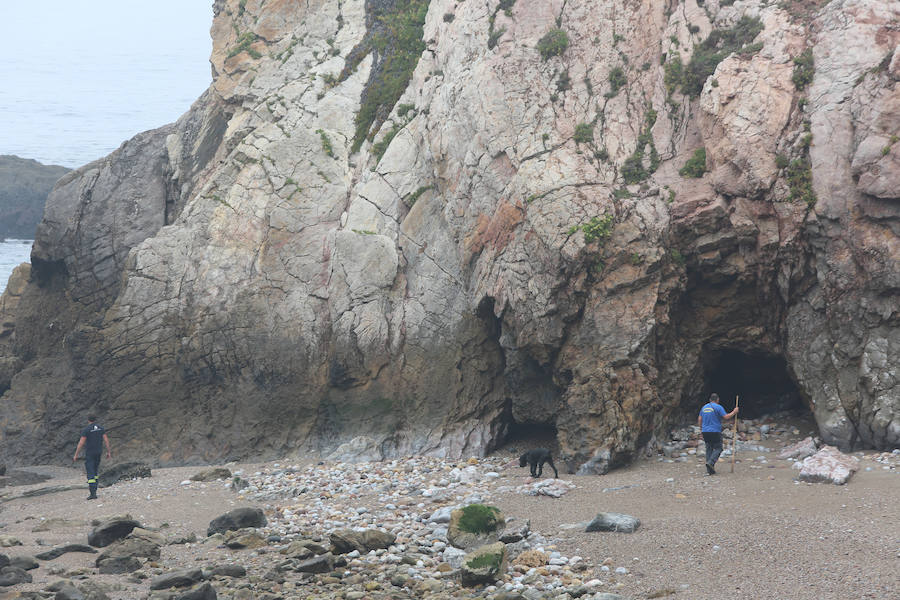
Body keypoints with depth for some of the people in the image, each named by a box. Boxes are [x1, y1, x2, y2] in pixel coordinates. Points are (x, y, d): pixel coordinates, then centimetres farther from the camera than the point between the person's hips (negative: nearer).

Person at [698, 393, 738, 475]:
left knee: (709, 449, 9)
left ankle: (710, 470, 6)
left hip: (705, 431, 6)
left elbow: (700, 419, 14)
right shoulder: (718, 407, -6)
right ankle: (711, 462, -21)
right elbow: (726, 417, -12)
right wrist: (734, 412, 1)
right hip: (715, 431, -6)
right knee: (718, 448, 2)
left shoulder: (704, 407, 13)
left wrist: (701, 429, 24)